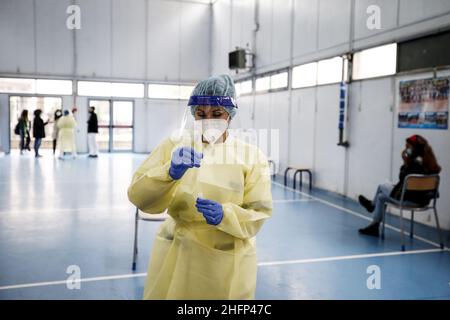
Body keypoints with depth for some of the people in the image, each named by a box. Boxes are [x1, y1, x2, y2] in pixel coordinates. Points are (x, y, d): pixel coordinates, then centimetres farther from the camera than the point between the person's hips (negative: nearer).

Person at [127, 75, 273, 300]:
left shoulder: (252, 157, -5)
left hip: (228, 263, 0)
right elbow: (138, 196, -12)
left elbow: (258, 214, -6)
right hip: (176, 256, 1)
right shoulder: (173, 146, -4)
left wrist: (225, 215, -25)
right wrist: (170, 173, -29)